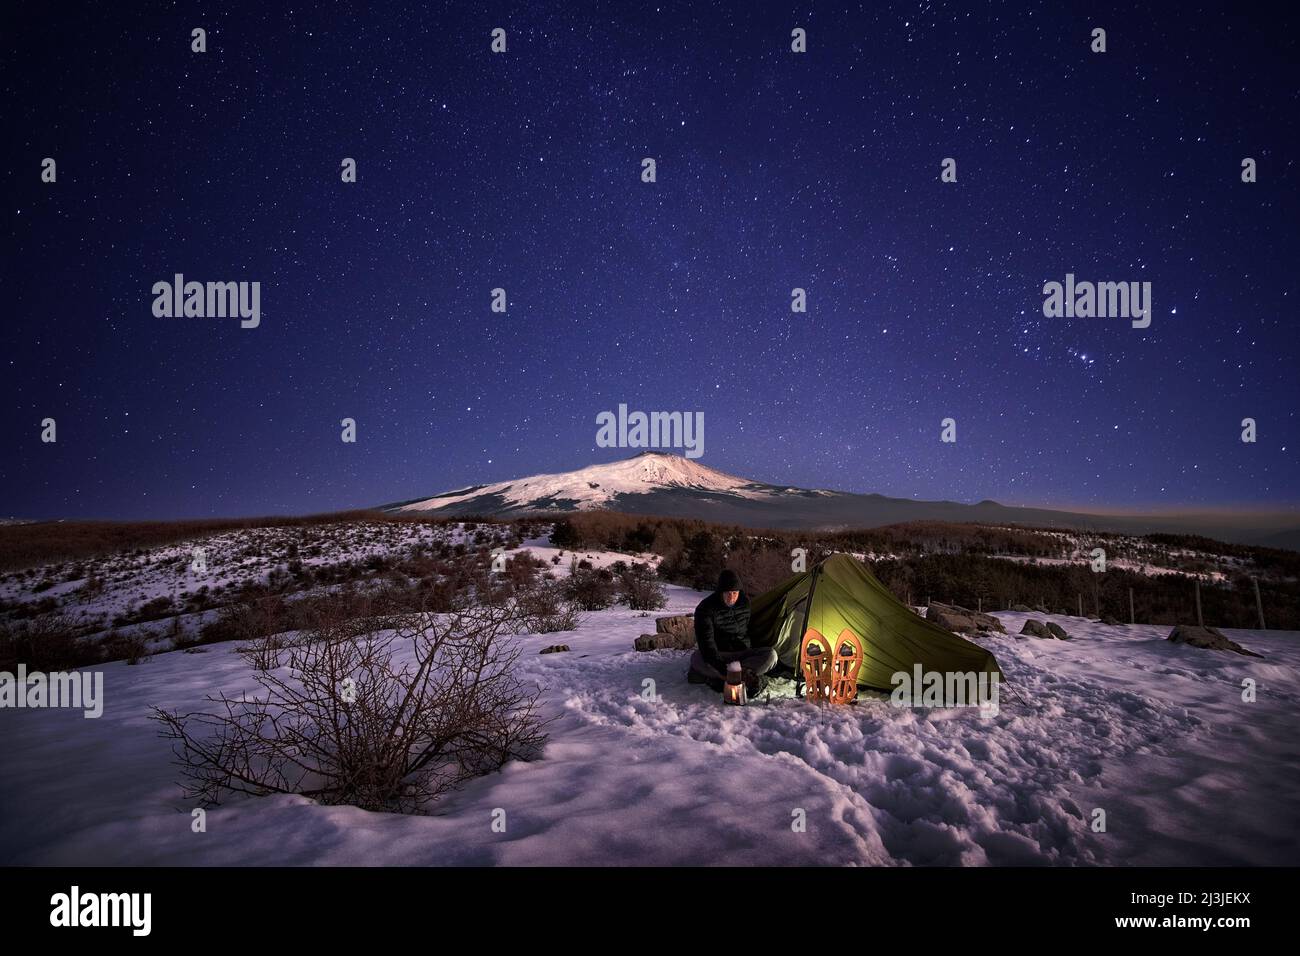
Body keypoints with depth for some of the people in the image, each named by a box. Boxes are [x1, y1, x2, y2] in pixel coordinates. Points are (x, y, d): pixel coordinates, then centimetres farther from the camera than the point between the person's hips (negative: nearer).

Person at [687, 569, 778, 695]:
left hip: (743, 653, 3)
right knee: (696, 659, -36)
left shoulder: (745, 603, -4)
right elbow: (706, 642, -29)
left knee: (771, 654, -26)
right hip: (719, 656, -3)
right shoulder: (706, 608, -20)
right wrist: (721, 667, -40)